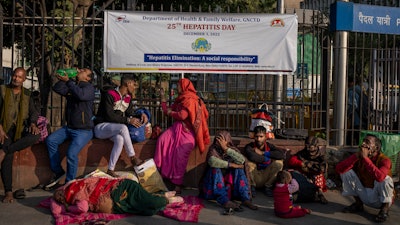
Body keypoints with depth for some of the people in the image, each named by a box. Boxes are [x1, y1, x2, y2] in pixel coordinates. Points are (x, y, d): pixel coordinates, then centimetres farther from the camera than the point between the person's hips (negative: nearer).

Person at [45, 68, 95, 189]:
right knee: (50, 140, -12)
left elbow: (81, 95, -27)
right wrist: (64, 78, -3)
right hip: (68, 127, 7)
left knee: (71, 153, -24)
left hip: (83, 130, -7)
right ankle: (58, 172, 2)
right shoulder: (71, 87, 15)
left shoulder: (89, 87, -6)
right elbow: (56, 88, 4)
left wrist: (68, 81, -24)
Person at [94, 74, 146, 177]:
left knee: (120, 139, -32)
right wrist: (128, 120, -26)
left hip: (115, 128, 6)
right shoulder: (109, 95, -16)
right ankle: (133, 158, -26)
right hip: (101, 127, -6)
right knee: (123, 128, -36)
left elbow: (130, 113, 11)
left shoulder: (128, 97, 10)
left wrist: (141, 114, -10)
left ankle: (110, 170, -28)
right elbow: (109, 116, -23)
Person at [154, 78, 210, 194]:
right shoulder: (180, 99, 21)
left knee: (180, 157, -18)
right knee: (162, 139, -21)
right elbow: (167, 111, 22)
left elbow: (182, 116, -19)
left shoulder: (190, 100, -7)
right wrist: (163, 98, 22)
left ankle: (178, 185, -13)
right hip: (176, 128, 8)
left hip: (186, 131, -8)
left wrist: (170, 112, -2)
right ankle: (157, 168, -22)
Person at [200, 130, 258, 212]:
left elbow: (241, 160, -24)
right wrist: (231, 165, -26)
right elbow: (212, 161, -33)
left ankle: (245, 199, -25)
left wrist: (226, 148, -27)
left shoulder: (232, 149, -1)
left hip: (229, 181, 3)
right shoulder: (213, 149, -9)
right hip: (214, 183, -3)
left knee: (239, 169, -16)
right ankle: (225, 201, -41)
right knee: (216, 169, -28)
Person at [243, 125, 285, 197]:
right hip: (254, 177, -2)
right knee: (249, 163, -30)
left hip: (265, 177, 2)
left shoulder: (269, 146, -2)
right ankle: (251, 186, -5)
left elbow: (282, 154, -21)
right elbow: (252, 156, -36)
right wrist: (266, 159, -20)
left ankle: (268, 186, -1)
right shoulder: (249, 147, -11)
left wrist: (263, 153, -20)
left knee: (279, 162, -19)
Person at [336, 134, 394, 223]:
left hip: (380, 198, -4)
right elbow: (339, 169, -20)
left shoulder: (384, 160, -21)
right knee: (346, 171, -12)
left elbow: (379, 177, -45)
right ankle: (358, 203, 6)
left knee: (385, 179, -34)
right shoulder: (359, 157, -7)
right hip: (364, 195, 4)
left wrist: (365, 158, -36)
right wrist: (356, 156, -27)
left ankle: (385, 208, -5)